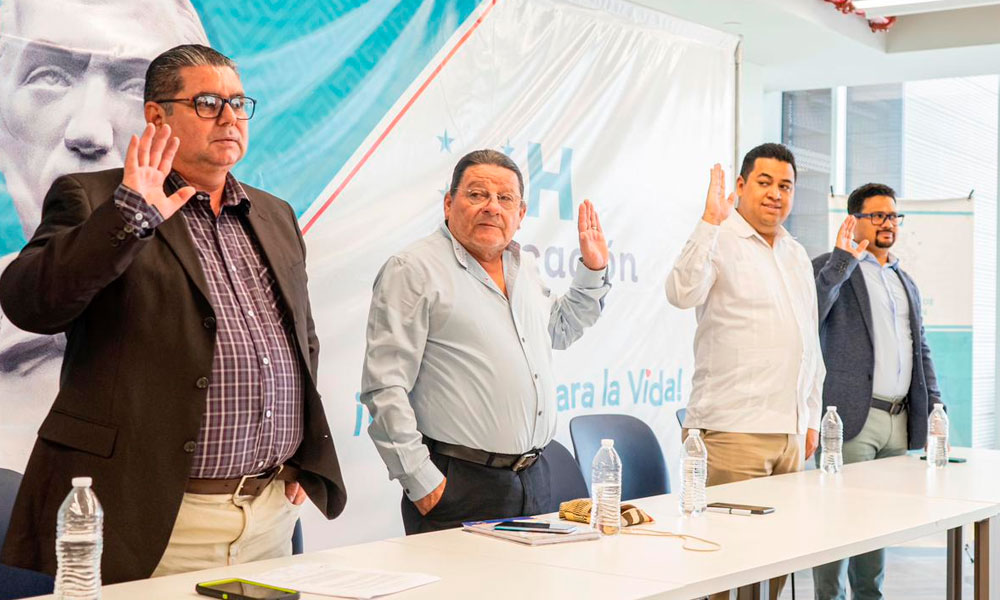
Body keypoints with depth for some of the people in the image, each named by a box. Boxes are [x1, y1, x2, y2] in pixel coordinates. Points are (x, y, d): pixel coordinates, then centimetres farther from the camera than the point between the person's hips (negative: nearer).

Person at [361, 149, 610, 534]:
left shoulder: (523, 266, 16)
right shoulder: (413, 270, -8)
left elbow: (560, 330, 36)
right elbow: (384, 388, -13)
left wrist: (592, 271, 24)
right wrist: (420, 480, -16)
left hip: (534, 475, 7)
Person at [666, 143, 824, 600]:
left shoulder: (797, 255, 19)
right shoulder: (720, 241, -3)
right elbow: (683, 294, -23)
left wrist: (812, 417, 22)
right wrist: (710, 221, -25)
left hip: (790, 431, 7)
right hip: (733, 429, -7)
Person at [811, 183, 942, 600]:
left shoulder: (906, 282, 22)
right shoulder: (832, 267, 2)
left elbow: (921, 350, 25)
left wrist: (934, 407, 14)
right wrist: (844, 258, -15)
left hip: (899, 421, 6)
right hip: (851, 419, -6)